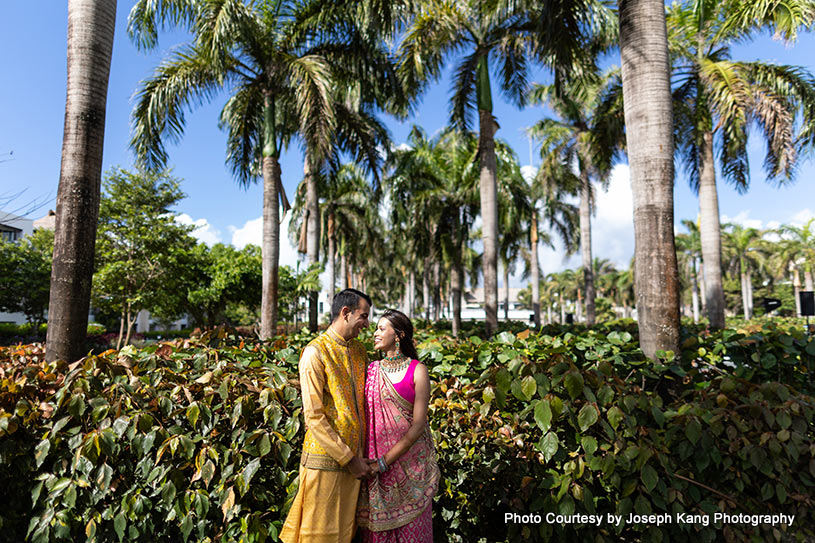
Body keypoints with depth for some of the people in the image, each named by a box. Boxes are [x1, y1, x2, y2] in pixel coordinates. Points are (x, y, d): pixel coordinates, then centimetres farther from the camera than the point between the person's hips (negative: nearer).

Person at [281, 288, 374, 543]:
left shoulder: (359, 350, 8)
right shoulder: (315, 352, -14)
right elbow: (314, 417, -17)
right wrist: (349, 459, -15)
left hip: (354, 458, 6)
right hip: (326, 460, -6)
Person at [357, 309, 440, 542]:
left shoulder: (417, 370, -7)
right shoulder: (371, 370, 5)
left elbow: (418, 425, -11)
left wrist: (384, 462, -14)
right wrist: (369, 460, -7)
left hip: (409, 460, -3)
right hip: (375, 463, 3)